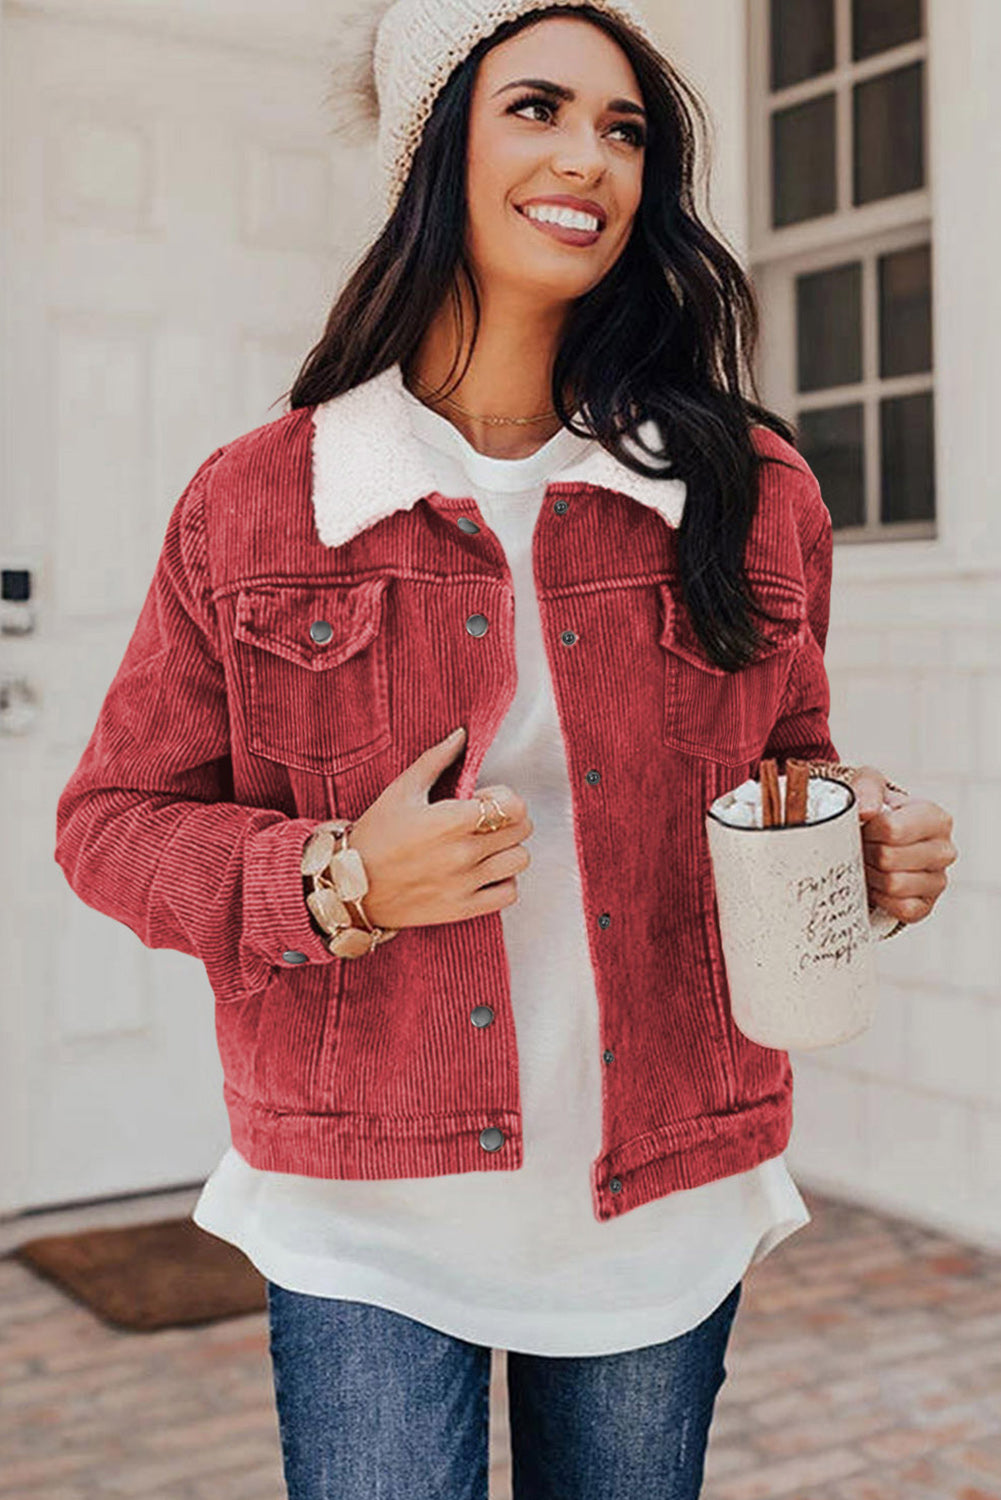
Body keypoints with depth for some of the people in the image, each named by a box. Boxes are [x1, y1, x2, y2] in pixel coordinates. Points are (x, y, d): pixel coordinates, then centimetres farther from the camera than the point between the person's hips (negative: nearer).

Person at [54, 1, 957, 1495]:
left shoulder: (752, 490, 0)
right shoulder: (253, 503, -5)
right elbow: (114, 821, 1)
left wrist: (871, 841, -9)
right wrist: (334, 881, -17)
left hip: (665, 1217, 3)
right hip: (367, 1224, -2)